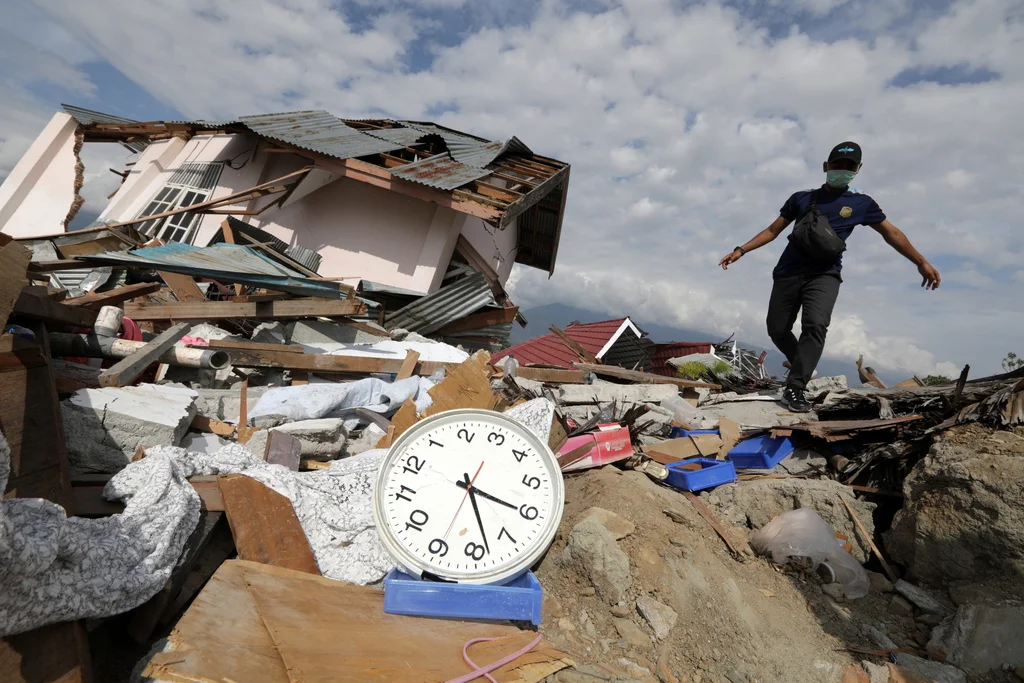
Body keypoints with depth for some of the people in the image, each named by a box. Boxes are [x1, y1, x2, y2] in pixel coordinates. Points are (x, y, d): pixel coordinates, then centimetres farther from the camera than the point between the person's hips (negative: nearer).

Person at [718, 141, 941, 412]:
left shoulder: (862, 203, 11)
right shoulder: (801, 198, 10)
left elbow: (891, 232, 15)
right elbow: (773, 230, 11)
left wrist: (921, 262, 9)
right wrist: (741, 250, 0)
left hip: (824, 275, -1)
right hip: (788, 272, 2)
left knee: (816, 325, -24)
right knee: (777, 329, 1)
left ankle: (794, 388, -24)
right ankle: (801, 363, 29)